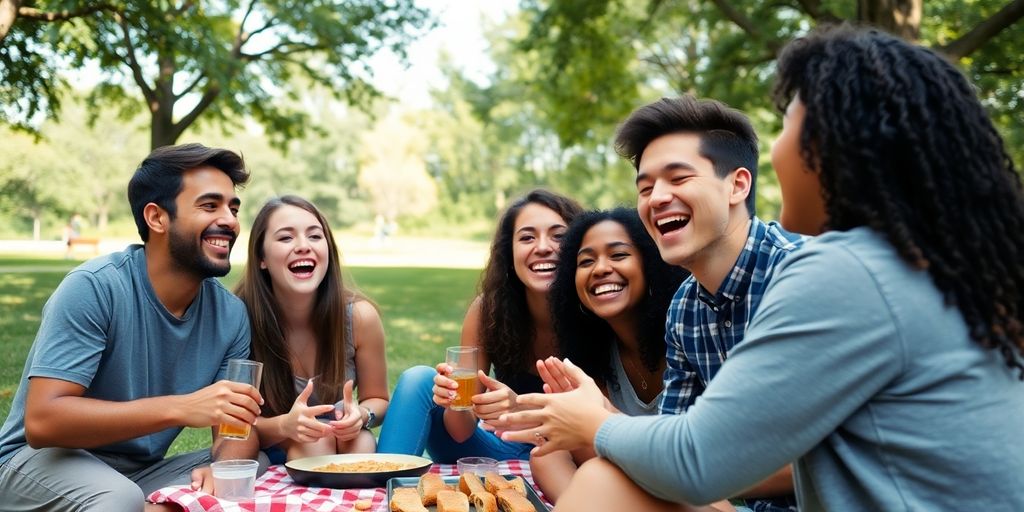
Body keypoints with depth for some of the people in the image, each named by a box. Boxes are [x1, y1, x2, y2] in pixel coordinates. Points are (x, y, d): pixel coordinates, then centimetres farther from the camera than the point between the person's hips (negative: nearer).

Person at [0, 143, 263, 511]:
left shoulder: (231, 314, -5)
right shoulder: (93, 288, -21)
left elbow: (237, 424, -3)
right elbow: (42, 421, -27)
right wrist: (181, 407, -37)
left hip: (141, 472, 5)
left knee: (261, 473, -16)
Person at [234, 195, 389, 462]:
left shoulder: (360, 316, -15)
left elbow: (377, 399, 0)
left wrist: (361, 415, -25)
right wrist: (284, 426, -37)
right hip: (269, 458, -1)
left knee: (360, 440, -30)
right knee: (311, 444, -31)